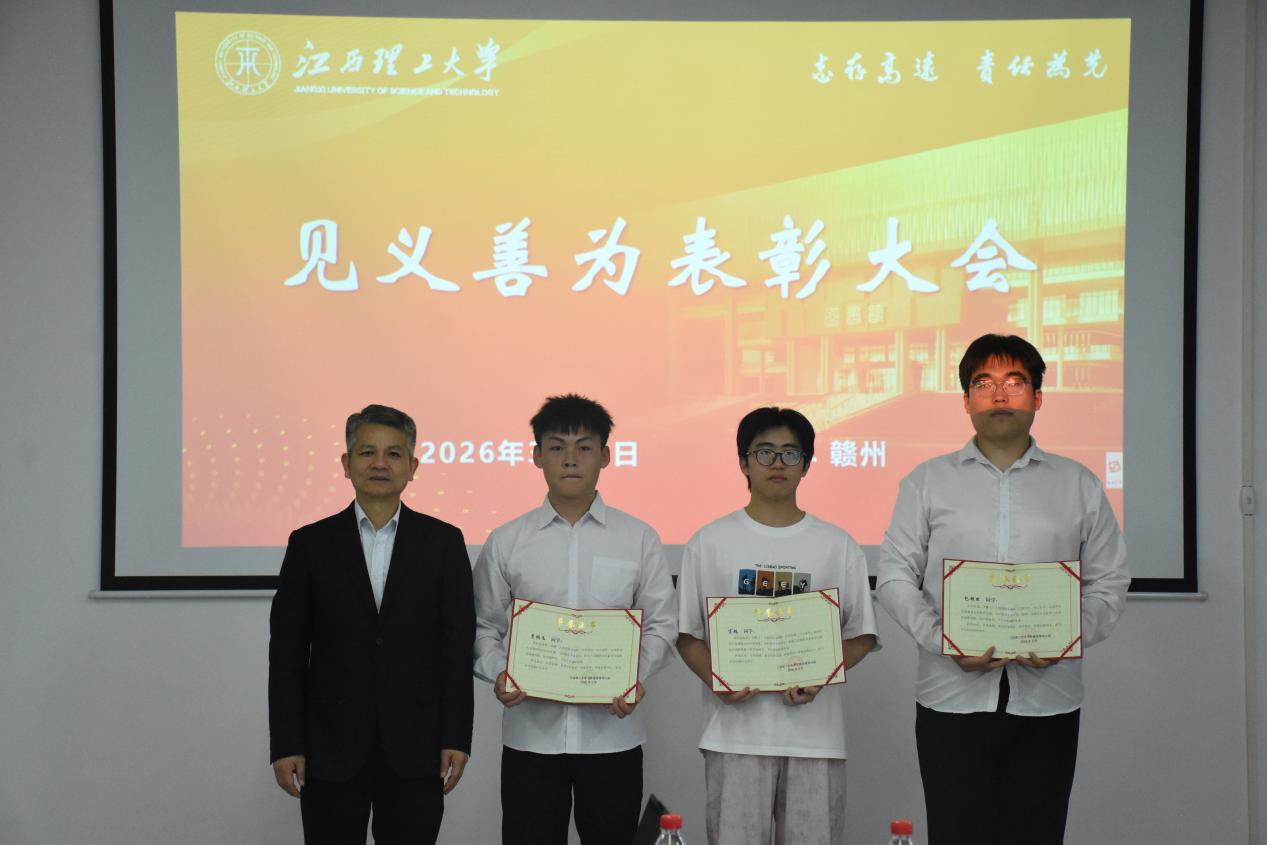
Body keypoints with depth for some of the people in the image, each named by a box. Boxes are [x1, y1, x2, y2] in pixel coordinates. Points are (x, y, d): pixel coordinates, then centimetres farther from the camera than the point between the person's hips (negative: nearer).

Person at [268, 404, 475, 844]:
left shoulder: (443, 542, 4)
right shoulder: (310, 544, 3)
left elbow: (458, 646, 1)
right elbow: (287, 651, 2)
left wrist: (457, 738, -4)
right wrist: (286, 744, -3)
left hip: (415, 747, 0)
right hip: (331, 747, 0)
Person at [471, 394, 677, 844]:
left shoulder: (639, 538, 3)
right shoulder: (505, 542, 4)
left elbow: (660, 623, 5)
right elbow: (484, 626, 7)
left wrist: (636, 676, -13)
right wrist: (498, 672, -13)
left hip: (612, 729, 0)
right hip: (531, 730, 0)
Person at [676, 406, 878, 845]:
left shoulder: (838, 545, 8)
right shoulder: (710, 542, 6)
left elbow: (860, 636, 8)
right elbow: (687, 634, 6)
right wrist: (715, 679, -13)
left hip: (815, 731, 1)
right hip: (735, 731, -1)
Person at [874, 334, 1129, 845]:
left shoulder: (1078, 485, 12)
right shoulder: (927, 482, 10)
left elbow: (1109, 582, 9)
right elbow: (894, 577, 5)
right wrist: (945, 642, -11)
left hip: (1047, 701, 1)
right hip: (953, 697, -1)